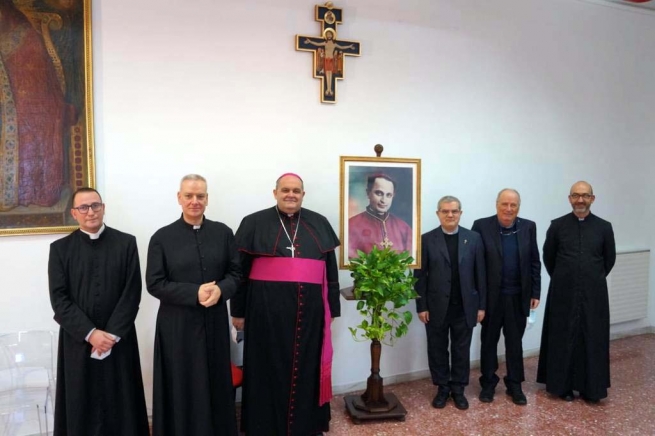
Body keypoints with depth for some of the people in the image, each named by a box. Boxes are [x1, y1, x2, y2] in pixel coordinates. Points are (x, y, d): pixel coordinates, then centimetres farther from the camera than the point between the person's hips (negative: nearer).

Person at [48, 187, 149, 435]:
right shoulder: (60, 248, 3)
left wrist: (112, 334, -10)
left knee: (122, 406, 6)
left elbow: (132, 294, -3)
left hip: (119, 341, 0)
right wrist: (90, 333, -12)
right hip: (78, 342, 1)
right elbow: (59, 299, -3)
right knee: (81, 407, 8)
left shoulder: (126, 243, 2)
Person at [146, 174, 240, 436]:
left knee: (215, 384, 12)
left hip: (214, 322, 2)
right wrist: (194, 293, -18)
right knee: (182, 387, 7)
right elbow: (154, 284, -7)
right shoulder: (162, 237, -4)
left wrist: (221, 289, -17)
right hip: (177, 324, -2)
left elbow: (235, 272, 4)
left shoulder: (223, 233, 2)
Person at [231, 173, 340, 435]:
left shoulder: (319, 224, 8)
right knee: (270, 369, 9)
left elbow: (331, 270, 10)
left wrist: (332, 308, 9)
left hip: (309, 309, 3)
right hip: (268, 308, -2)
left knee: (306, 368, 14)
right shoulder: (254, 224, 0)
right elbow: (240, 271, 2)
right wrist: (238, 311, 0)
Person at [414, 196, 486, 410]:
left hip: (465, 306, 1)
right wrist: (421, 306, -6)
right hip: (437, 307, -1)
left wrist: (481, 305, 0)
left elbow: (480, 274, 3)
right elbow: (420, 276, -3)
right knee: (438, 349, 10)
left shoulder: (474, 238, 2)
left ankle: (458, 389, 28)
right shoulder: (427, 239, -3)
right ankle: (442, 388, 27)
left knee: (461, 350, 12)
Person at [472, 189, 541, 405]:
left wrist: (535, 292, 2)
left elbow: (534, 262, 5)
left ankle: (515, 384, 27)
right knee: (489, 341, 12)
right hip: (491, 296, -2)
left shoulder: (528, 227, 1)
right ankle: (488, 383, 26)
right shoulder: (481, 226, -8)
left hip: (518, 297, 2)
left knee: (515, 343, 13)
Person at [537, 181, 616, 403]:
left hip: (593, 294, 1)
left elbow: (609, 259, 12)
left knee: (593, 340, 7)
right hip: (563, 293, -1)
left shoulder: (604, 227, 0)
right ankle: (563, 385, 19)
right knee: (562, 339, 6)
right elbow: (548, 257, 8)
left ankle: (590, 387, 20)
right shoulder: (557, 225, -3)